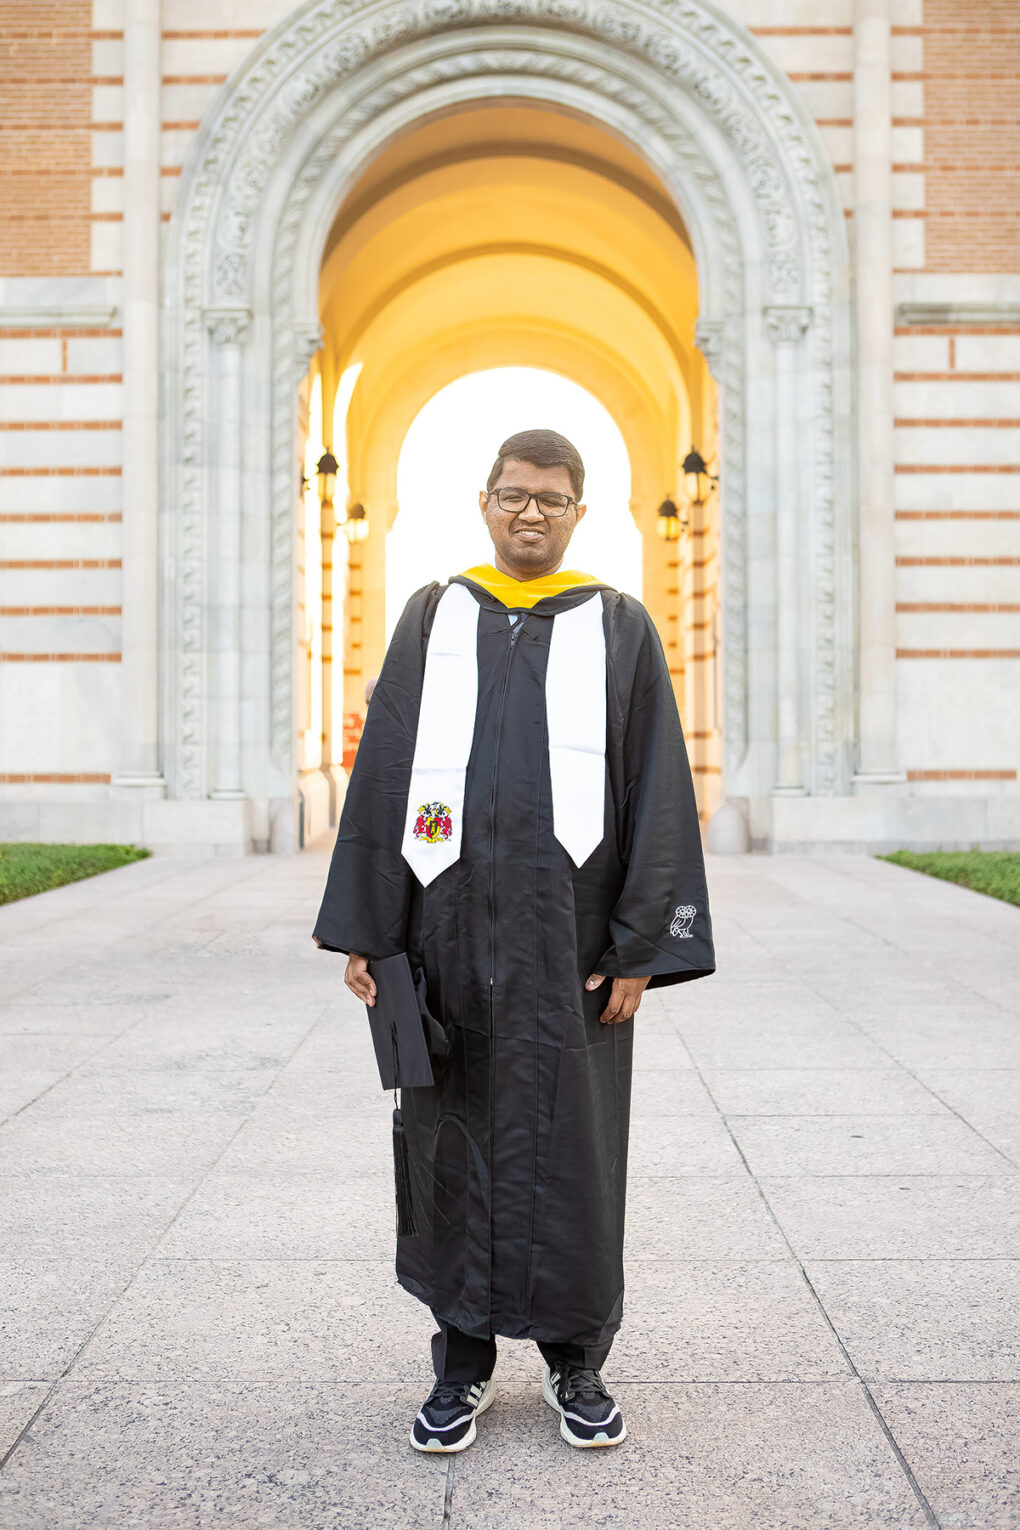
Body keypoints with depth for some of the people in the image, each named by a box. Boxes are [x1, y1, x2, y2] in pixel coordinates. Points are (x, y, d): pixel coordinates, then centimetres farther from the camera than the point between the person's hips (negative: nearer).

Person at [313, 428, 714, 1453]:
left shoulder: (620, 628, 4)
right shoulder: (432, 618, 8)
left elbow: (659, 794, 0)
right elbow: (381, 776, 5)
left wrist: (642, 945, -6)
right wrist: (362, 929, 0)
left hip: (569, 934, -1)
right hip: (449, 926, 1)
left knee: (570, 1143, 7)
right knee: (453, 1138, 9)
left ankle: (575, 1360, 26)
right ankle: (464, 1360, 25)